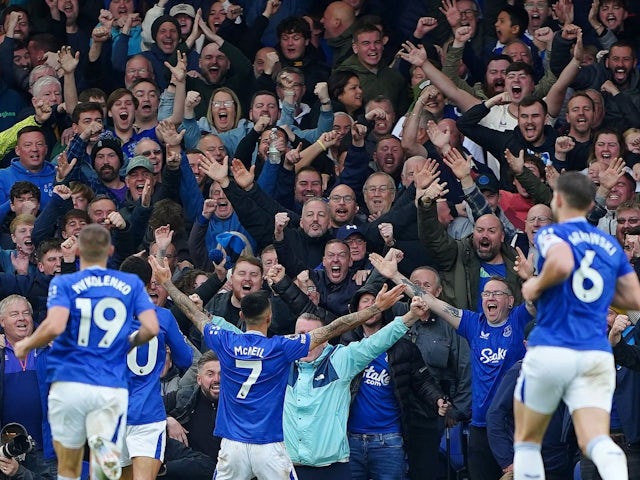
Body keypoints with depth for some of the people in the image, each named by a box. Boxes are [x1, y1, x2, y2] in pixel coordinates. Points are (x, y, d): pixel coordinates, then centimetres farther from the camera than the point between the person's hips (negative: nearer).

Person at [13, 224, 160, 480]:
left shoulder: (64, 284, 1)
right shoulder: (132, 284, 9)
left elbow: (55, 326, -16)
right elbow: (151, 328, -2)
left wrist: (26, 345, 2)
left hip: (69, 384, -1)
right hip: (112, 388, 1)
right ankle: (103, 447, -33)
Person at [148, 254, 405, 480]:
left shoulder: (226, 342, 0)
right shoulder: (281, 348, -7)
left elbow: (194, 314, 15)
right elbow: (330, 330, -5)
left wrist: (166, 282, 30)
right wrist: (377, 307, -2)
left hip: (232, 445, 2)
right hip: (268, 446, -2)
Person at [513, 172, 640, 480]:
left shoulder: (551, 234, 0)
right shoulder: (610, 245, 17)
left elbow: (562, 264, -23)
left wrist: (536, 286, -4)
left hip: (551, 350, -3)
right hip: (597, 357, 3)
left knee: (527, 440, 15)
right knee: (595, 440, -12)